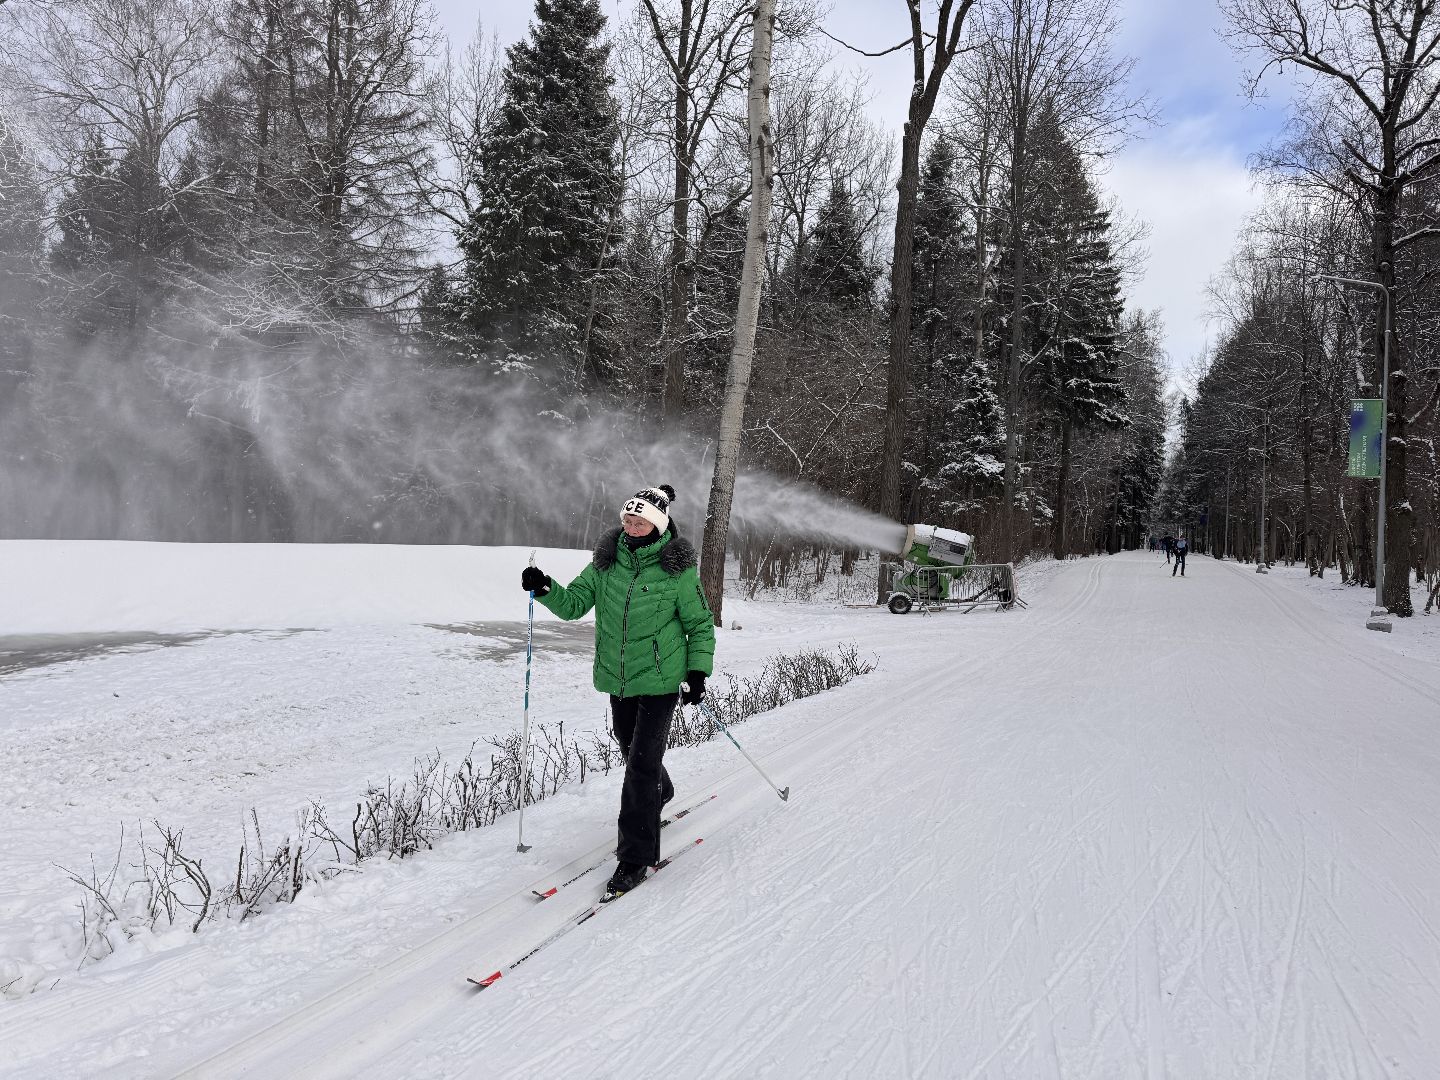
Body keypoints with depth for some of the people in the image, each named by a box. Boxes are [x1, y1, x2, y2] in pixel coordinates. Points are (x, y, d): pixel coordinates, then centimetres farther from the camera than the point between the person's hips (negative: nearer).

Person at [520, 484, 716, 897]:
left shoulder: (677, 569, -10)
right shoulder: (607, 560, 1)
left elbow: (700, 624, -1)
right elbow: (574, 604, 4)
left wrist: (698, 671, -10)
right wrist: (546, 589, -14)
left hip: (660, 679, -5)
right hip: (618, 677, 5)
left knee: (641, 762, -8)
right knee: (633, 750, 21)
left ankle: (636, 855, 2)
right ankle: (660, 797, 51)